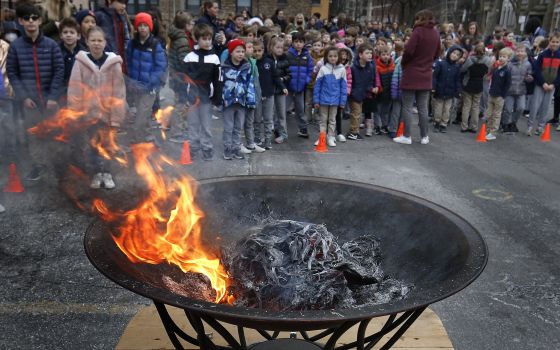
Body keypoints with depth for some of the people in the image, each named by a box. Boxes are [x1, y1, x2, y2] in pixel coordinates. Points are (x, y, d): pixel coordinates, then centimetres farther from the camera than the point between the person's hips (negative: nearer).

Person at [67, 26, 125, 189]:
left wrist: (116, 116, -7)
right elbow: (74, 90, -3)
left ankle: (106, 173, 24)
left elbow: (118, 91, -4)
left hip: (107, 113, -1)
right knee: (88, 146, 9)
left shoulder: (113, 63, -5)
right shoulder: (80, 62, -5)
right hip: (86, 113, 1)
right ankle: (96, 173, 24)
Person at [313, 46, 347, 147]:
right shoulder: (323, 69, -7)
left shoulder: (342, 69, -4)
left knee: (332, 120, 13)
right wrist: (316, 100, -6)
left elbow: (343, 86, 0)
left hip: (335, 99, 1)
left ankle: (331, 138, 22)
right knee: (323, 119, 11)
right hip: (323, 99, -1)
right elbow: (317, 85, -4)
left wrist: (343, 101, -1)